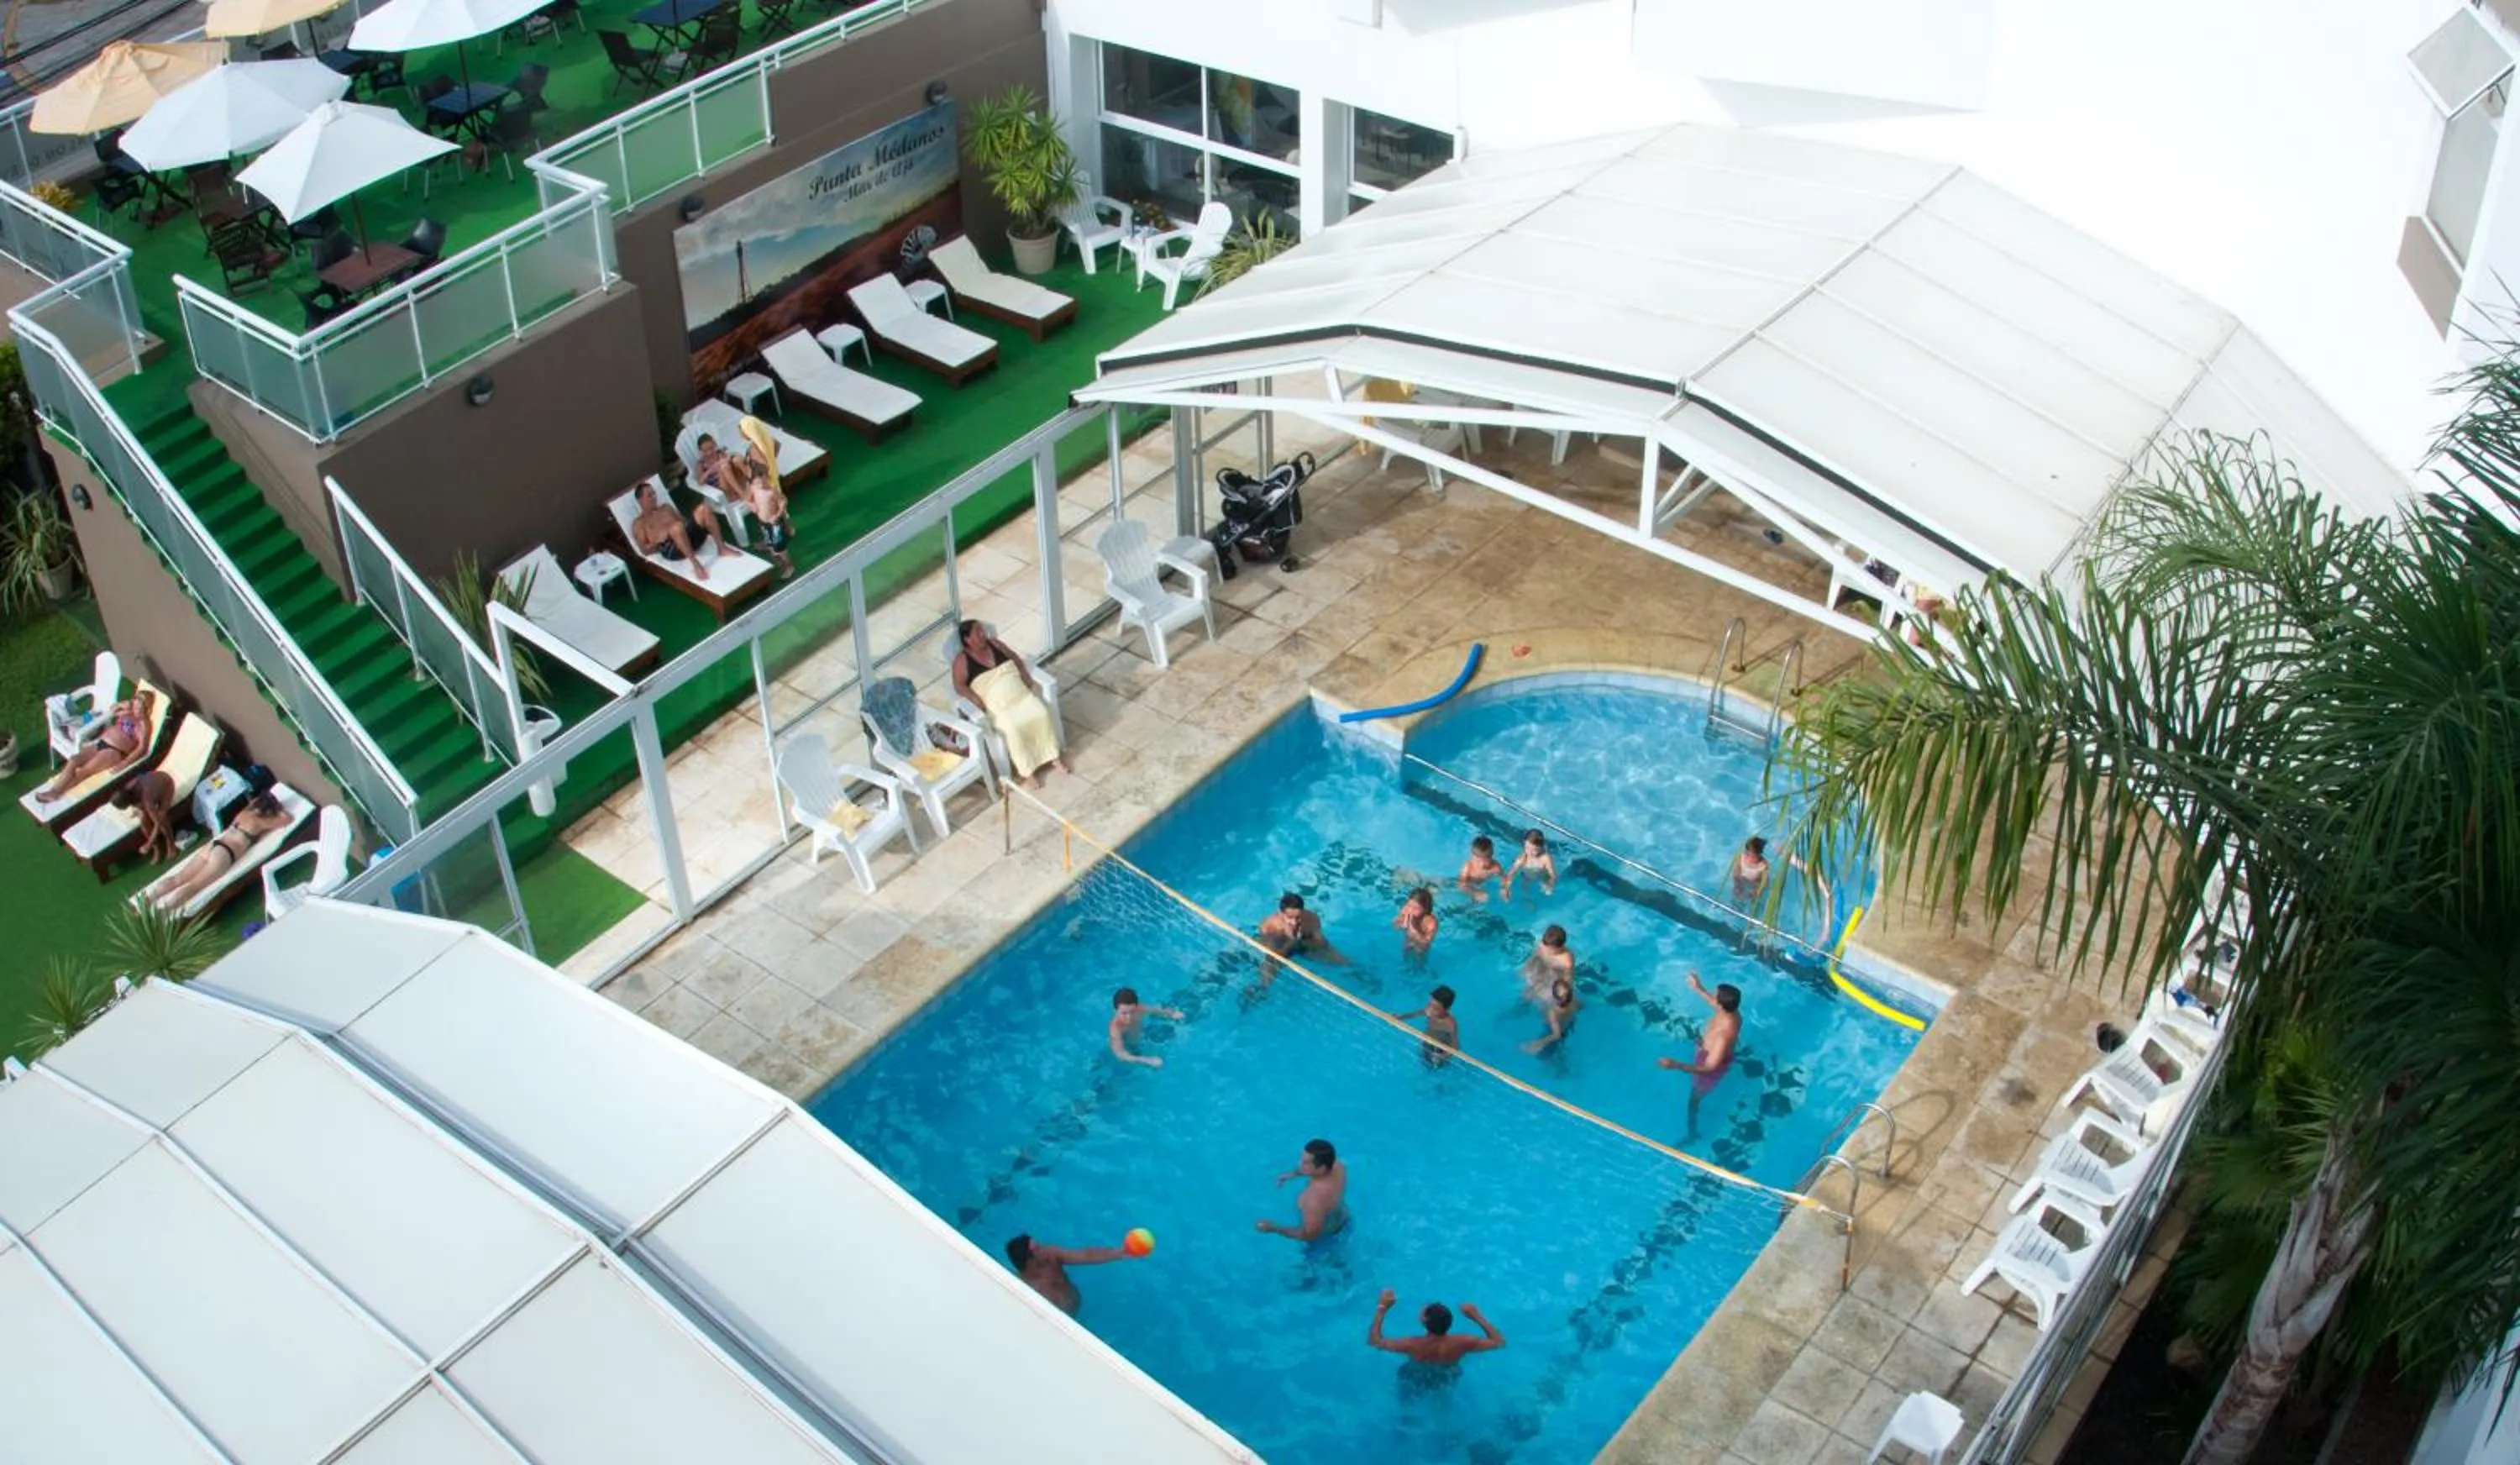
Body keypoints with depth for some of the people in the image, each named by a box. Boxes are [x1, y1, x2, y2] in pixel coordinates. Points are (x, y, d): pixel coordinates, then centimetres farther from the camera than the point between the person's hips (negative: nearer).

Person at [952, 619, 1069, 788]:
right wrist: (980, 703, -21)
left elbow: (1017, 659, 17)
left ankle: (1053, 756, -6)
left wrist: (1028, 679, 4)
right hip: (996, 705, -4)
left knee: (1041, 713, -21)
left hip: (1020, 693, 4)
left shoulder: (994, 643, 10)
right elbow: (960, 685, -11)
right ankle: (1027, 771, -19)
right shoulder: (962, 659, -4)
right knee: (1013, 726, -31)